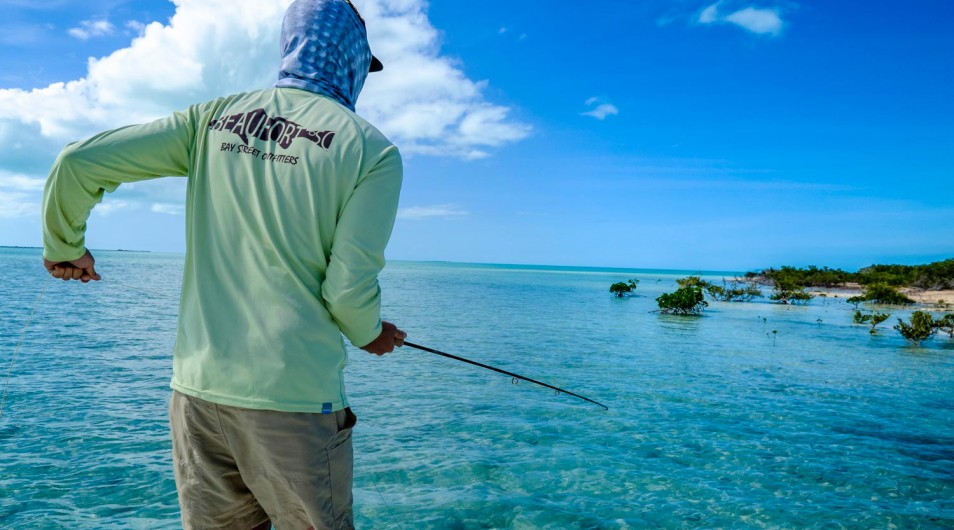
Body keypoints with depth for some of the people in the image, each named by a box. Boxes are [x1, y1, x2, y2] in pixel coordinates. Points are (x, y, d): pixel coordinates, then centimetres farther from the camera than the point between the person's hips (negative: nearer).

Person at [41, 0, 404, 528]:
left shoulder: (215, 118, 7)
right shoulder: (371, 148, -5)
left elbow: (79, 162, 5)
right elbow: (348, 287, -11)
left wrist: (65, 247, 23)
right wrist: (371, 335, 10)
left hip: (197, 387, 5)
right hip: (292, 396, -4)